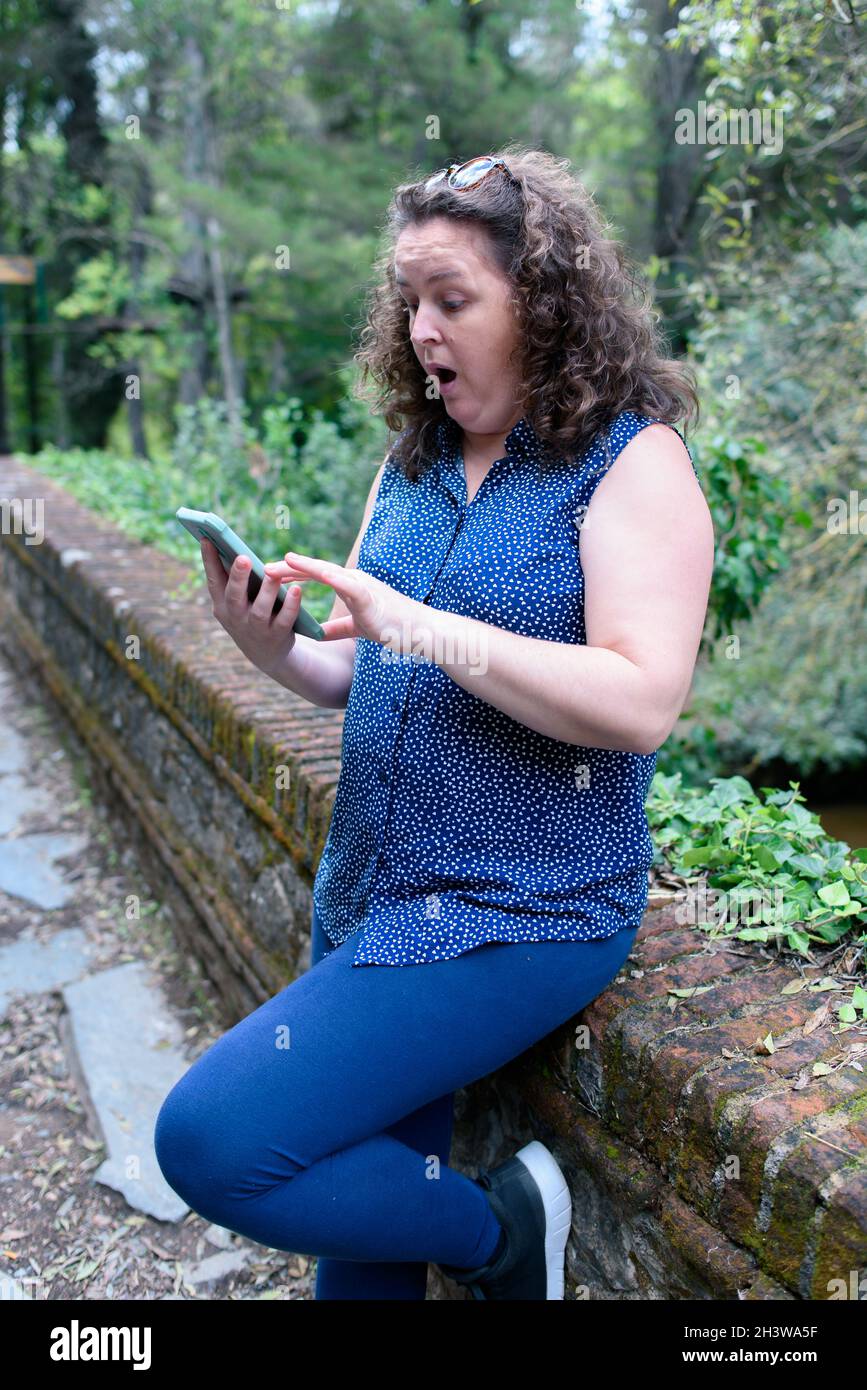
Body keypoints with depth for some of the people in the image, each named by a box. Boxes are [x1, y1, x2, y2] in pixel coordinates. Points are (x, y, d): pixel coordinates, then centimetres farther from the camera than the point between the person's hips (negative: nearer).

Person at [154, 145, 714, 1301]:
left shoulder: (633, 460, -9)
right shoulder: (413, 462, 10)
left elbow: (643, 703, -21)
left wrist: (426, 627, -24)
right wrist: (276, 651, -8)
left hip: (518, 912, -7)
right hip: (367, 896, 7)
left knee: (213, 1142, -14)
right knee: (362, 1206, 17)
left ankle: (497, 1231, 8)